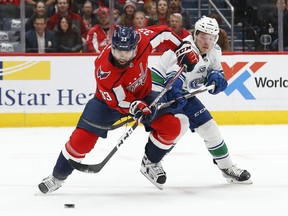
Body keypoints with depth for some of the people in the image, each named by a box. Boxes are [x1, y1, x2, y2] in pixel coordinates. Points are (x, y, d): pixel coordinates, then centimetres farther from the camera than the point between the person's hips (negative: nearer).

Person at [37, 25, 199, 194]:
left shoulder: (141, 39, -29)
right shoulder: (104, 69, -37)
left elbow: (162, 32, -8)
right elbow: (118, 100, -29)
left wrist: (183, 48, -11)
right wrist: (136, 107, -47)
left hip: (143, 95, 4)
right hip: (109, 99, -3)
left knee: (171, 125, -15)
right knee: (83, 138, -14)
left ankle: (150, 163, 10)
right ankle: (58, 176, 8)